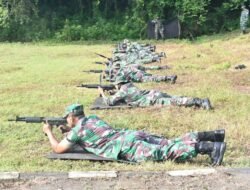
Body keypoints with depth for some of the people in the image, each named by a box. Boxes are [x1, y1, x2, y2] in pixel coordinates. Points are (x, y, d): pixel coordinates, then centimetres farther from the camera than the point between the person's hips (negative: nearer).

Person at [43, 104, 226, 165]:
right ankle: (213, 135, -7)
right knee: (171, 144, 2)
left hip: (127, 148, -8)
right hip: (134, 135, 8)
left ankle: (210, 147, -35)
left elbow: (58, 149, 16)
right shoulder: (92, 118, 31)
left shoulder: (77, 129, 9)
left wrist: (49, 132, 32)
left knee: (164, 153, -21)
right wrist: (71, 132, 51)